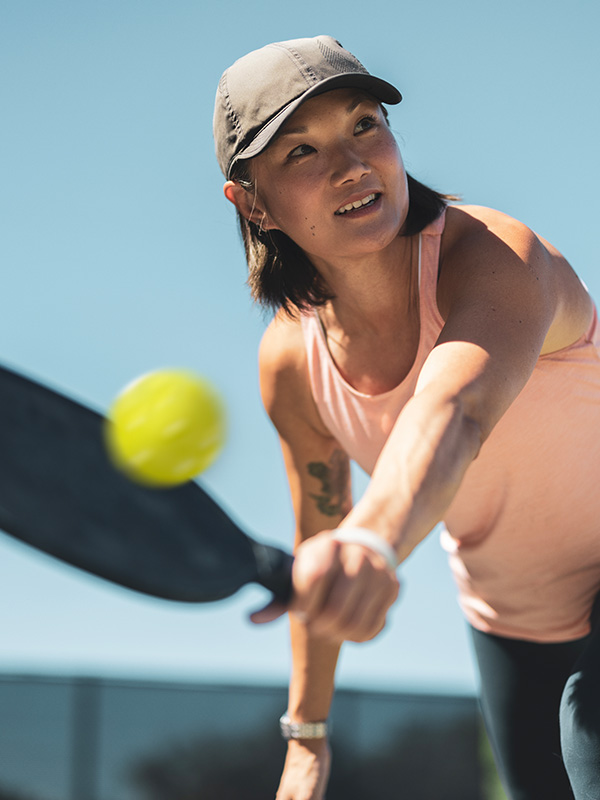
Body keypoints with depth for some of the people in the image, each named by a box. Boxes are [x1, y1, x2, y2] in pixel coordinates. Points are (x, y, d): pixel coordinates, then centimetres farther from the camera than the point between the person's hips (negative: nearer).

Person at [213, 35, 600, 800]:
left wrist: (374, 539, -74)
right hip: (505, 620, 5)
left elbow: (451, 417, -54)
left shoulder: (495, 256, -32)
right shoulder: (290, 363, -15)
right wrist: (307, 732, 6)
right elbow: (318, 535, 1)